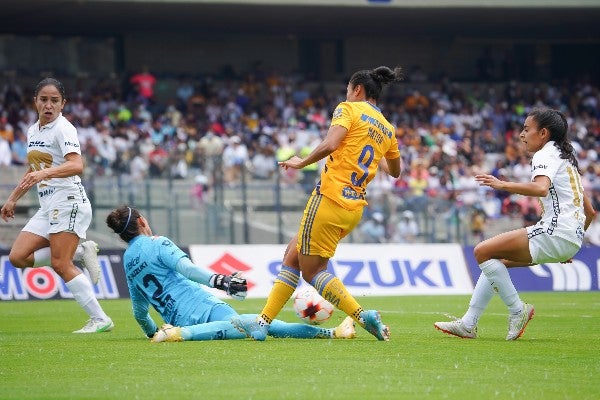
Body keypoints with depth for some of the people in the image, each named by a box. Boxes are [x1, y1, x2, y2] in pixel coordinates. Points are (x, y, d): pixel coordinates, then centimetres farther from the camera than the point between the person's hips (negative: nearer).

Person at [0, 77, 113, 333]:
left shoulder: (63, 129, -11)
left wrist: (44, 173, -40)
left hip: (69, 202, -8)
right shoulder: (33, 131, 15)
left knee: (60, 264, -16)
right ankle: (80, 252, 6)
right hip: (47, 207, 8)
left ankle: (100, 319, -11)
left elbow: (77, 165, -27)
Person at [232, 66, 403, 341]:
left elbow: (329, 144, -20)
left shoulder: (349, 109, -4)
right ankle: (263, 323, 12)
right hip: (355, 208, 8)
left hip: (330, 198, -8)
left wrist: (301, 162, -6)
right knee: (292, 255, 14)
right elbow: (395, 171, 30)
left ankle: (363, 316, -11)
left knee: (311, 271, 0)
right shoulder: (387, 130, 16)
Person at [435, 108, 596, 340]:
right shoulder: (567, 158, 26)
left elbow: (541, 188, -27)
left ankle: (517, 310, -6)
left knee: (483, 251, -9)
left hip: (555, 231, -10)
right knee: (497, 259, 19)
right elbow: (590, 211, 27)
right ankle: (468, 324, 16)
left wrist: (503, 185, -27)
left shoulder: (545, 155, -4)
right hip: (572, 240, 10)